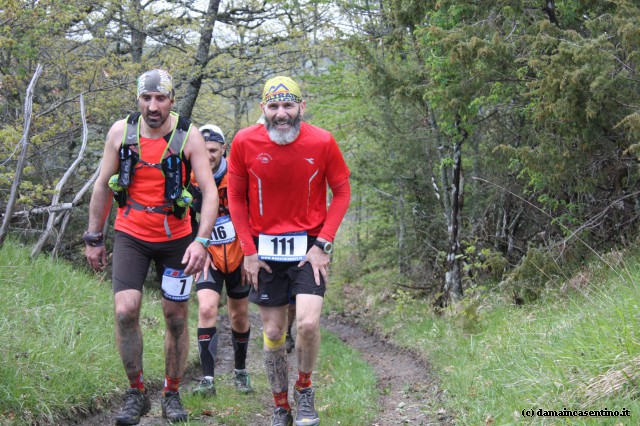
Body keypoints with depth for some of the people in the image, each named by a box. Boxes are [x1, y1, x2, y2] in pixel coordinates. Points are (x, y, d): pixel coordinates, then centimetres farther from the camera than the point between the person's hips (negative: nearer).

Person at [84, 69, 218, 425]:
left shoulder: (188, 136, -11)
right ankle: (136, 393, 2)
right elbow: (103, 186, 5)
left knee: (176, 318, 7)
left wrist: (202, 241, -26)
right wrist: (94, 239, 7)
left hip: (176, 240, -1)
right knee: (125, 311, -14)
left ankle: (172, 394, 24)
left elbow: (210, 192, -14)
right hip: (131, 237, 1)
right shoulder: (121, 131, -5)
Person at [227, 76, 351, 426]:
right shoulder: (245, 142, -10)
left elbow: (342, 193, 0)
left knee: (308, 323, -17)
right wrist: (249, 251, -2)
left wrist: (323, 244, -8)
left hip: (309, 247, -1)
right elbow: (236, 199, 2)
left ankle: (304, 390, 11)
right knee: (273, 332, 6)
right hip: (265, 249, 1)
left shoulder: (322, 142, -12)